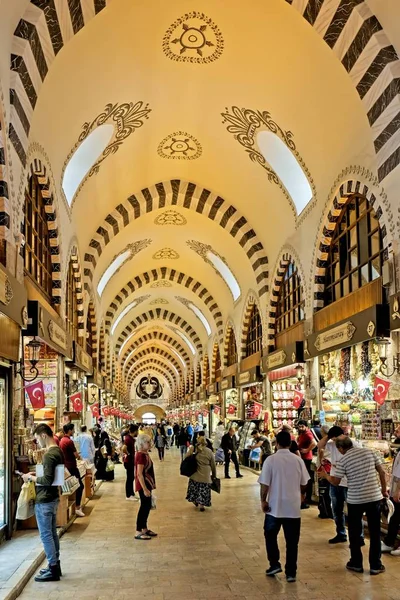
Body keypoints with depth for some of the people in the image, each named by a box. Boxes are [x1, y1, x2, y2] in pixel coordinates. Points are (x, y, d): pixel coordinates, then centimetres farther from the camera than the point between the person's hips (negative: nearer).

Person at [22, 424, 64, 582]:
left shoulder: (49, 455, -21)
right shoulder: (58, 451, 8)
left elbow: (47, 480, -25)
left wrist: (30, 477, -12)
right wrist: (36, 475, 13)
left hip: (44, 500, -10)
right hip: (53, 497, 10)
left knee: (45, 535, -2)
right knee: (52, 533, 16)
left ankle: (53, 570, 3)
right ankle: (55, 565, 24)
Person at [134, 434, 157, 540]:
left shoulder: (144, 454, 8)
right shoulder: (141, 455, -21)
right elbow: (139, 474, -24)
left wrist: (151, 485, 21)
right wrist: (145, 489, -24)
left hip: (147, 484, 9)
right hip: (143, 485, -9)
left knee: (147, 506, 16)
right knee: (145, 506, -2)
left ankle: (144, 529, 27)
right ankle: (138, 532, 6)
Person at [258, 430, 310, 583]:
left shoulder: (271, 460, -10)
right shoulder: (298, 460, -2)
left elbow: (265, 484, -12)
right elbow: (304, 484, 7)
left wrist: (263, 501, 1)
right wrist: (301, 494, 26)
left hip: (274, 506, -2)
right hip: (293, 507, 2)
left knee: (270, 535, 19)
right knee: (292, 541, 8)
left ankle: (274, 564, 14)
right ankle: (291, 573, 11)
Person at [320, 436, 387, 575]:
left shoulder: (343, 460, -7)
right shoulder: (370, 452, -1)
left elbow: (335, 482, -2)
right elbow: (382, 472, 1)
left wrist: (325, 475, 18)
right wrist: (384, 490, 13)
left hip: (355, 500, -2)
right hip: (374, 497, 2)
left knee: (355, 532, 15)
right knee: (375, 532, 11)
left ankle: (356, 563, 21)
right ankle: (376, 565, 16)